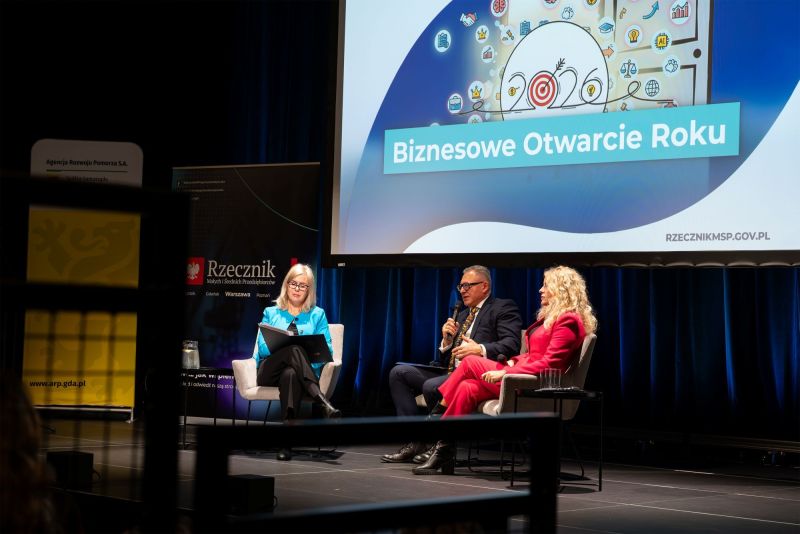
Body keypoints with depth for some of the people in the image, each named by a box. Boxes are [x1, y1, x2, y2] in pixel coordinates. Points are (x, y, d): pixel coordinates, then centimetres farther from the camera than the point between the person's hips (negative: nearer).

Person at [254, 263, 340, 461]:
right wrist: (284, 345, -13)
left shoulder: (317, 315, 21)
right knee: (292, 349, -36)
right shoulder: (271, 313, 22)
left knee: (290, 374, -41)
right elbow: (262, 348, 8)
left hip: (304, 371, 0)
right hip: (271, 369, 0)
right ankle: (323, 402, -54)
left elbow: (326, 349, 10)